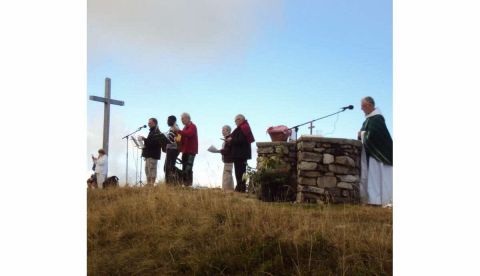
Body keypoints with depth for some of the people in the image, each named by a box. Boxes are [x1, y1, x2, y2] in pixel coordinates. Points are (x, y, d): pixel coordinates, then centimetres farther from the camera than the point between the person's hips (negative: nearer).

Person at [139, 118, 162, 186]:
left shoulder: (157, 132, -10)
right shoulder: (152, 131, 20)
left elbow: (154, 142, -23)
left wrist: (144, 139, -22)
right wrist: (144, 145, 9)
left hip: (153, 154, -10)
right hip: (149, 154, 10)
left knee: (152, 169, -11)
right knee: (147, 169, 12)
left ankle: (152, 184, -10)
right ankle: (148, 184, 17)